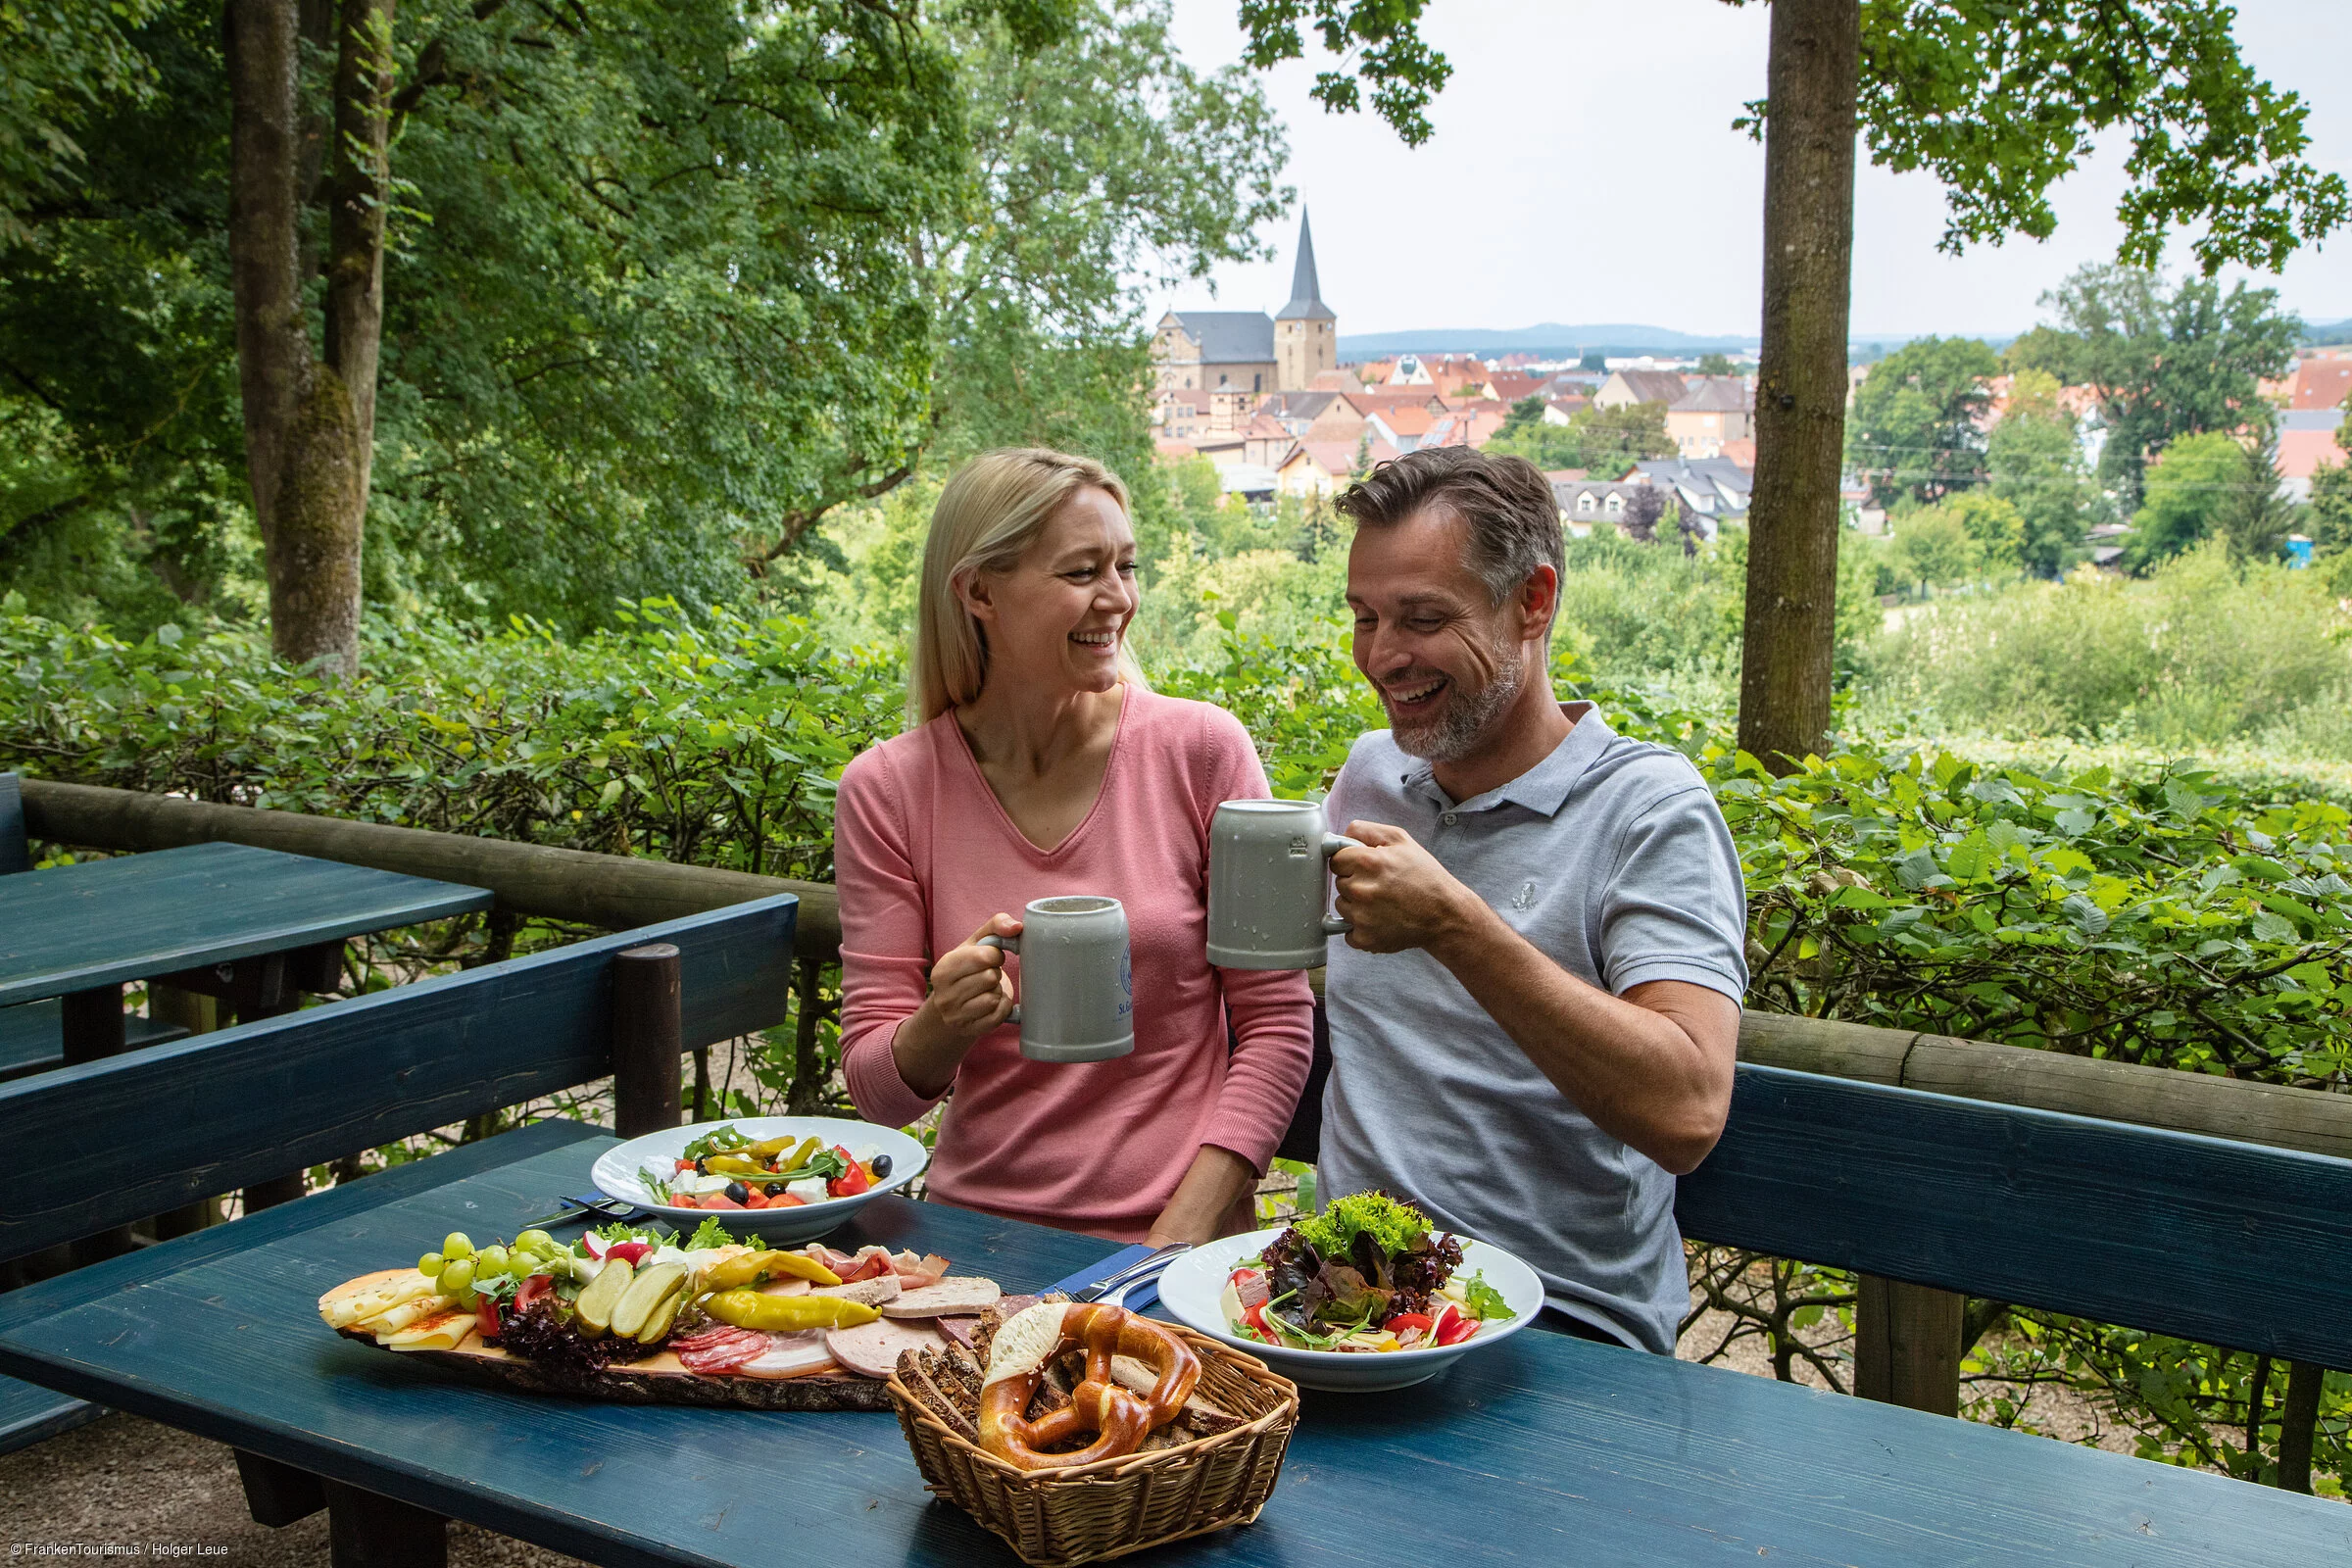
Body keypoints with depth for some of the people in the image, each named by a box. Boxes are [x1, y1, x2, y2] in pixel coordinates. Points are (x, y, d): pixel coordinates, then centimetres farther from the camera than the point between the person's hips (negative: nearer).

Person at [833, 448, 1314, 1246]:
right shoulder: (887, 791, 0)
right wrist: (942, 1026, -19)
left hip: (1179, 1236, -1)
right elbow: (874, 1085, 3)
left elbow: (1277, 1024, 1)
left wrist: (1181, 1237, -8)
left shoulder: (1199, 749, -3)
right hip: (980, 1231, 1)